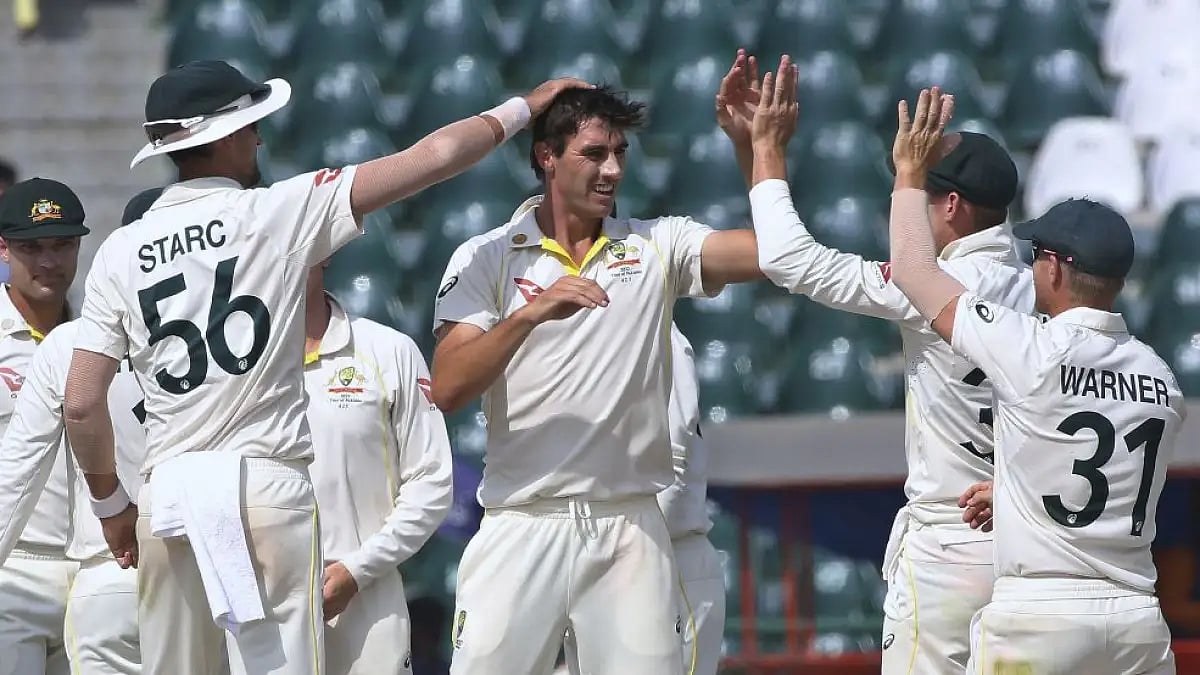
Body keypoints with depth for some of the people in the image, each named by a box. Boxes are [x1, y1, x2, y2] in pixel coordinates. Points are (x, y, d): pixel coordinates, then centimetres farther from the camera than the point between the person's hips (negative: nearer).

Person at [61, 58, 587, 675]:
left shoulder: (120, 253, 7)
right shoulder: (280, 212, -1)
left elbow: (81, 405, 4)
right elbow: (435, 157, 1)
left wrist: (111, 504, 19)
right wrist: (524, 108, 15)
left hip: (166, 493, 4)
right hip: (264, 485, -4)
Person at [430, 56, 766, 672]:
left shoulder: (657, 246, 10)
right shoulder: (485, 258, 3)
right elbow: (446, 391, -9)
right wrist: (531, 314, -21)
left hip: (630, 529, 2)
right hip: (523, 526, -2)